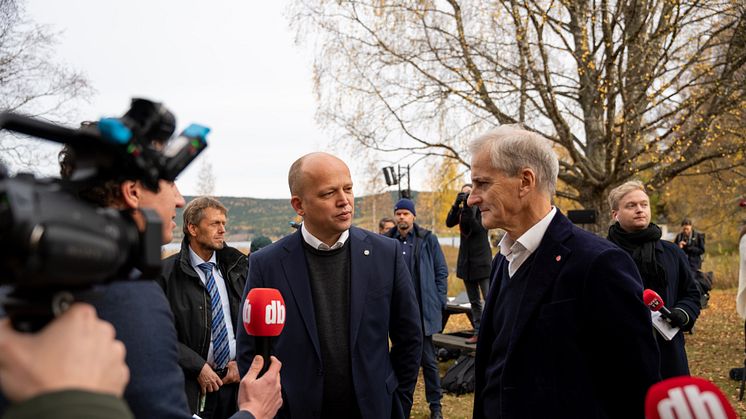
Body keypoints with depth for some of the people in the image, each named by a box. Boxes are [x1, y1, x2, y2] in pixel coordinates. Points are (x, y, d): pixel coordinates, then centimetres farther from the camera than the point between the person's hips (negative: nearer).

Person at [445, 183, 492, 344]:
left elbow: (478, 228, -16)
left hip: (481, 260, -6)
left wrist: (469, 208, -20)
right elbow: (449, 223, -5)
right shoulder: (461, 210, 12)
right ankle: (478, 333, 13)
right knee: (474, 301, 9)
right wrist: (456, 204, -15)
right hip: (466, 261, 6)